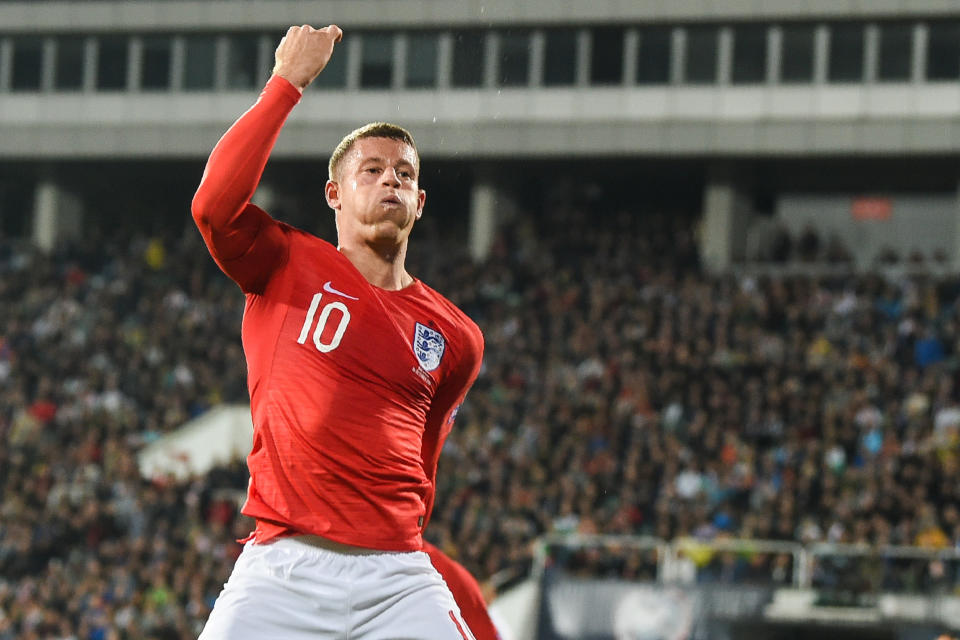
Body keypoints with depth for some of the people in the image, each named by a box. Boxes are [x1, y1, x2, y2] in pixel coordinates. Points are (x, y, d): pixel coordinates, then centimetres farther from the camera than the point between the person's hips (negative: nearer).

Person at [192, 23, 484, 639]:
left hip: (397, 580, 2)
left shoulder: (456, 338, 13)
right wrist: (287, 83, -10)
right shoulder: (288, 265, 6)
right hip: (278, 567, -2)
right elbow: (214, 205, -13)